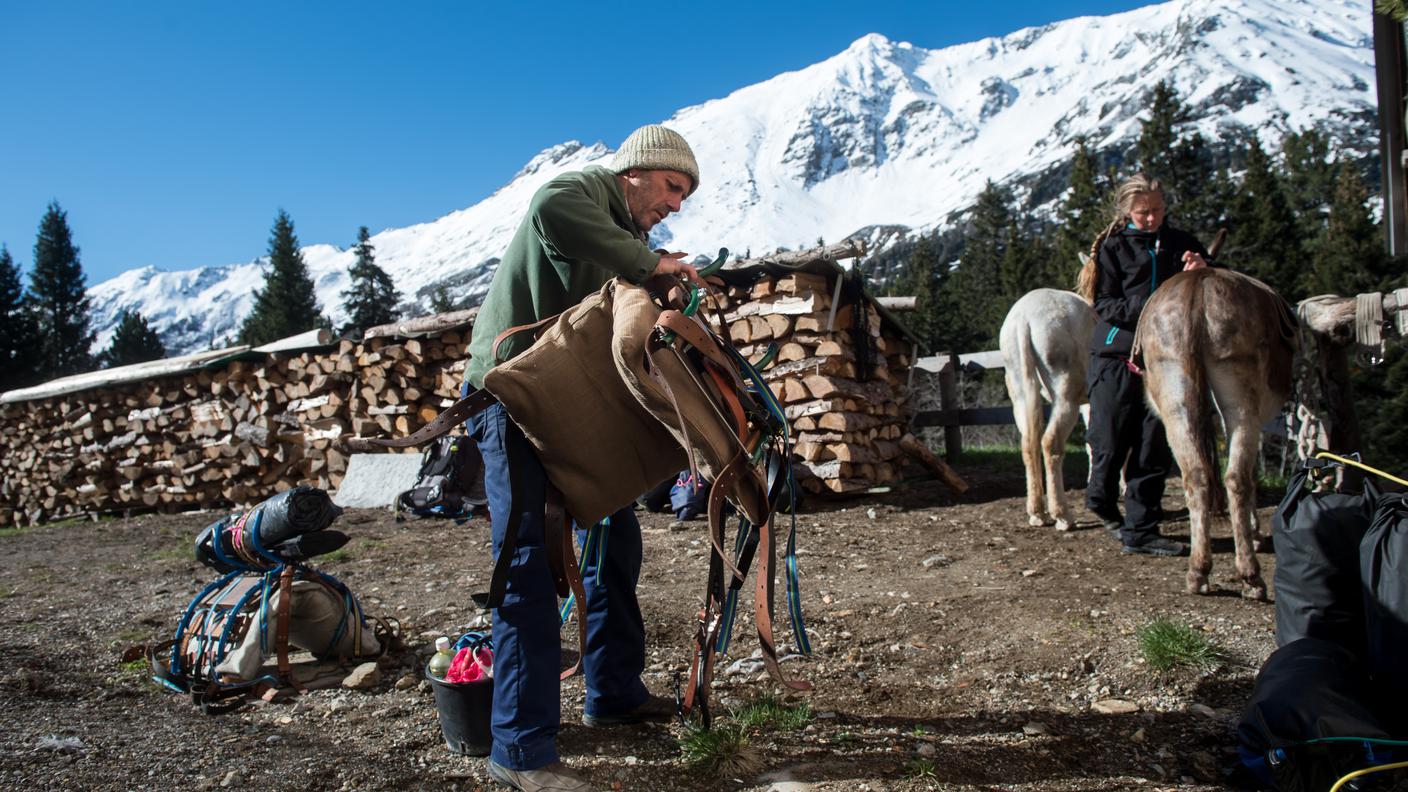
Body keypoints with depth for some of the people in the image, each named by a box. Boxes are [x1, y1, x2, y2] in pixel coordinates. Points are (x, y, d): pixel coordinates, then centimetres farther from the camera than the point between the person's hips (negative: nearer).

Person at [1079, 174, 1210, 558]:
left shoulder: (1181, 244, 12)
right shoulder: (1114, 248, 2)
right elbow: (1104, 304, -6)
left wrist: (1203, 270, -7)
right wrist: (1148, 306, -22)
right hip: (1117, 358, -3)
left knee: (1154, 447, 1)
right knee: (1110, 443, 2)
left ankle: (1139, 530, 9)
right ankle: (1101, 500, 32)